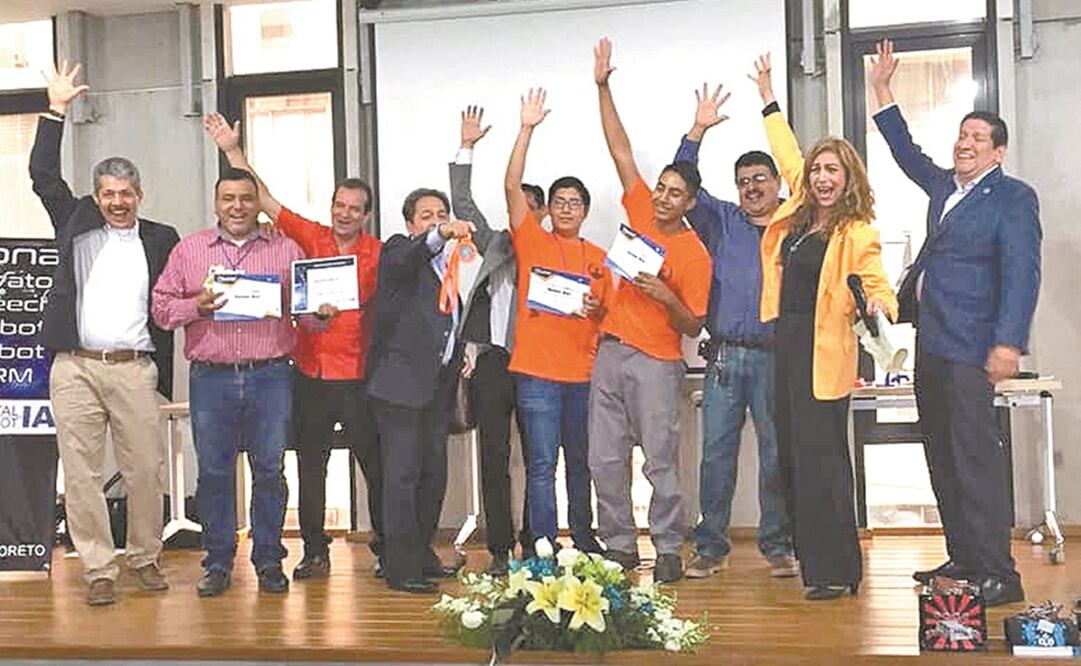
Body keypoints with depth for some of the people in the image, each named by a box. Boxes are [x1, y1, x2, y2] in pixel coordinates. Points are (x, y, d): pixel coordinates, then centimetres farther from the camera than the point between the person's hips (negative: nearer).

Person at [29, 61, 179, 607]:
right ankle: (98, 569, 10)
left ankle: (144, 557, 19)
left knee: (146, 470, 2)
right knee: (81, 473, 2)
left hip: (135, 370, 0)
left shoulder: (161, 239, 10)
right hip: (75, 369, 1)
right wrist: (55, 111, 9)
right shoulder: (77, 225, 12)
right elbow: (44, 177, 10)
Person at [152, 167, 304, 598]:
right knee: (213, 472, 4)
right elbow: (161, 306, 9)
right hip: (211, 379, 1)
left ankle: (268, 561, 16)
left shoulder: (287, 251, 10)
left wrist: (293, 305, -12)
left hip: (271, 376, 0)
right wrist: (197, 306, -9)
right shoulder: (189, 250, 12)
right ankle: (218, 562, 17)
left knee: (269, 471, 3)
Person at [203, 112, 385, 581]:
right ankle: (315, 553, 19)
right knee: (310, 466, 9)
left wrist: (325, 314, -24)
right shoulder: (311, 237, 6)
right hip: (310, 372, 3)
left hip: (357, 374, -3)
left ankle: (385, 547, 15)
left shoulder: (376, 253, -1)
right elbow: (264, 200, 6)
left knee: (375, 463, 2)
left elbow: (360, 302, -4)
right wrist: (232, 151, 2)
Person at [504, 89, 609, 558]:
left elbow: (607, 314, 17)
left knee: (581, 463, 14)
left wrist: (595, 309, -6)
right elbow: (512, 187, -7)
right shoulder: (532, 242, 4)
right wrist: (527, 129, -12)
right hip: (537, 371, -3)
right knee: (542, 465, -2)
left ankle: (584, 541, 28)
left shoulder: (598, 258, 11)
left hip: (583, 372, 3)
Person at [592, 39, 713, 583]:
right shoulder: (642, 212, 6)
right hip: (610, 353, 5)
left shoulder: (694, 254, -7)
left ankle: (669, 550, 10)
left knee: (661, 462, -1)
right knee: (605, 459, 7)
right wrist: (603, 87, 4)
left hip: (656, 362, -5)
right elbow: (620, 150, 6)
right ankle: (620, 545, 19)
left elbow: (694, 327, -6)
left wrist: (667, 298, -24)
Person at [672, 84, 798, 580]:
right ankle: (710, 547, 9)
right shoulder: (722, 222, 13)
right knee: (716, 451, 1)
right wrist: (698, 130, -1)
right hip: (724, 354, 1)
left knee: (776, 453, 3)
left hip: (775, 356, -1)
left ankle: (777, 545, 15)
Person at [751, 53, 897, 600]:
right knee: (794, 454, 11)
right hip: (787, 342, 8)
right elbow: (788, 159, 24)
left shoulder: (856, 233, -9)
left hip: (823, 350, -8)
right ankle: (812, 558, 22)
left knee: (820, 457, -9)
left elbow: (878, 287, -12)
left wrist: (879, 305, -36)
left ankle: (836, 570, -1)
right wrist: (768, 99, 32)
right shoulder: (798, 214, 10)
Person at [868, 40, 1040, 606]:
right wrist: (881, 92, 31)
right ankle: (962, 557, 22)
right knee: (942, 456, 12)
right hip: (931, 342, 8)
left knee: (976, 455, -10)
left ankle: (998, 575, -4)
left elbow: (1021, 273, -15)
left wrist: (1008, 343, -24)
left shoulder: (1014, 198, -6)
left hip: (970, 347, -8)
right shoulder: (945, 186, 17)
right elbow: (909, 155, 33)